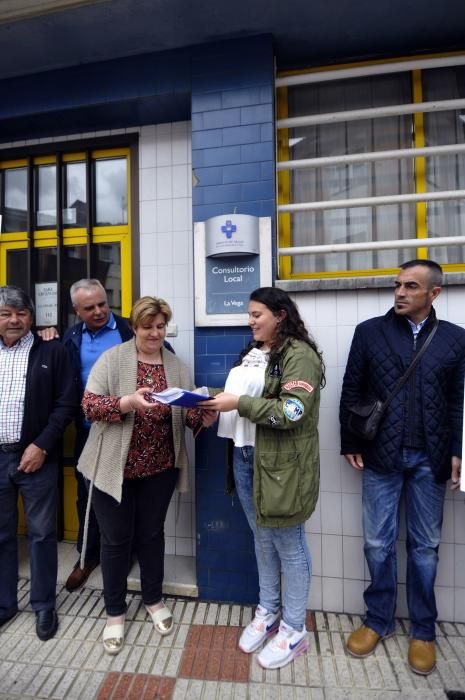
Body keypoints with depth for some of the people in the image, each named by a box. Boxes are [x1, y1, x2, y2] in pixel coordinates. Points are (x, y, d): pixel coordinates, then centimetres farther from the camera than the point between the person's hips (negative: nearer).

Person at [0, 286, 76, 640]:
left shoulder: (53, 352, -3)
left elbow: (67, 403, -7)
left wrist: (41, 445, -13)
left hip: (35, 456, -3)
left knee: (42, 533, 10)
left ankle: (44, 605, 29)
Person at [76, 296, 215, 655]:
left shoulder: (177, 366, 3)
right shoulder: (112, 359, -7)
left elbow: (188, 414, 2)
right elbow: (89, 405, -14)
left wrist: (203, 415, -20)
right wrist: (129, 402, -30)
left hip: (159, 467, 3)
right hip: (115, 467, -2)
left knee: (152, 533, 20)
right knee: (116, 539, 13)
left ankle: (154, 599, 44)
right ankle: (115, 611, 38)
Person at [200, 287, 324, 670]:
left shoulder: (299, 354, -13)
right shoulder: (253, 352, 12)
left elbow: (291, 412, -21)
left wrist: (239, 403, -22)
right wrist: (219, 400, -2)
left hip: (282, 463, -7)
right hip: (245, 456, 8)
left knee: (288, 544, 9)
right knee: (262, 539, 20)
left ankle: (294, 630, 31)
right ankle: (267, 613, 40)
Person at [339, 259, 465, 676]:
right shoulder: (369, 332, 1)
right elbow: (352, 391, 1)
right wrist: (350, 444, -1)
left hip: (430, 459, 1)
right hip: (381, 455, 0)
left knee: (424, 545, 15)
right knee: (379, 543, 11)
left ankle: (422, 630, 35)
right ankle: (378, 620, 32)